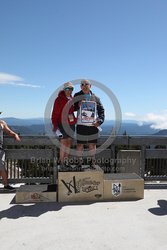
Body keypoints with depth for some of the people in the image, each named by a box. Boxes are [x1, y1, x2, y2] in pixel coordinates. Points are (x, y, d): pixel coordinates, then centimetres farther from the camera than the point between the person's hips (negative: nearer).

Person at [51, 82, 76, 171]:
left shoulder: (72, 99, 12)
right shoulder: (59, 99, -8)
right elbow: (55, 113, -10)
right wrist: (55, 125, -15)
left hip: (71, 124, 7)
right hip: (62, 124, -7)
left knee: (69, 143, 9)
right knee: (64, 143, -7)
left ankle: (66, 162, 19)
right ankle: (61, 164, 0)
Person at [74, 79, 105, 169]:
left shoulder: (95, 97, 10)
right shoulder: (77, 96, 6)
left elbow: (101, 110, 11)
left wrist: (100, 120, -3)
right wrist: (78, 105, -14)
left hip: (93, 125, 2)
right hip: (81, 125, -2)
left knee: (92, 144, 9)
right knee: (80, 144, 2)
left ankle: (92, 162, 21)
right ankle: (79, 162, 14)